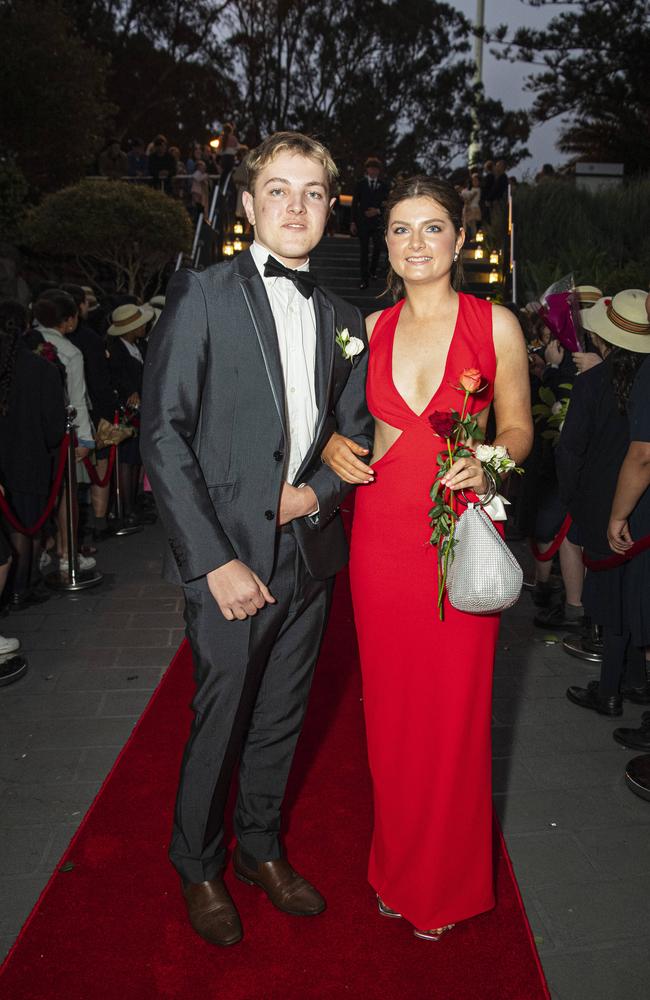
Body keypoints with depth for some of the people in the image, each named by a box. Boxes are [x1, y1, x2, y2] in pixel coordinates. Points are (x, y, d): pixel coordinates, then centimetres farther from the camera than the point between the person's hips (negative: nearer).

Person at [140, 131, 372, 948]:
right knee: (219, 721, 10)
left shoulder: (342, 321, 9)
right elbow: (162, 434, -12)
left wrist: (319, 491, -7)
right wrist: (214, 559, -16)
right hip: (230, 556, -4)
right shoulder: (200, 296, -7)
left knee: (281, 719, 18)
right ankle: (199, 867, 36)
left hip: (308, 553, 5)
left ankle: (261, 849, 42)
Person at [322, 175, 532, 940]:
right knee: (390, 705, 11)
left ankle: (447, 883, 31)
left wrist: (486, 465, -16)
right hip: (381, 534, 3)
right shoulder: (370, 329, 8)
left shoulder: (495, 324, -1)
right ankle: (396, 867, 34)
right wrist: (334, 446, -3)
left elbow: (517, 425, 5)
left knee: (454, 708, 6)